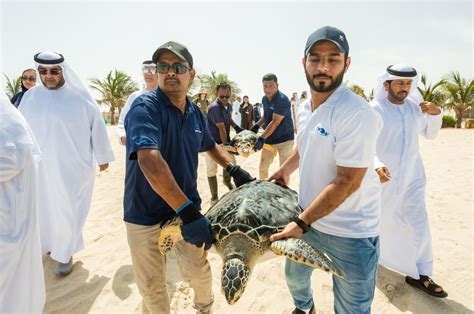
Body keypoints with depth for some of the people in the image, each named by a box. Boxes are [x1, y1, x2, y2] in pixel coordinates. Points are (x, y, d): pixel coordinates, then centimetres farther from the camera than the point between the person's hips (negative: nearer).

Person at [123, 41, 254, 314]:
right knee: (152, 286, 10)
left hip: (188, 207, 4)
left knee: (198, 270, 13)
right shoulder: (145, 107, -18)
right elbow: (149, 161, -33)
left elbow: (211, 145, 22)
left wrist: (234, 169, 7)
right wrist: (187, 212, -37)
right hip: (146, 213, -4)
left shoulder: (195, 112, 3)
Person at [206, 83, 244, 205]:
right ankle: (214, 197, 8)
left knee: (231, 162, 19)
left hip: (225, 140, 8)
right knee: (212, 170, -3)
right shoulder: (214, 107, -25)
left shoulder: (229, 105, 2)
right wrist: (225, 144, -24)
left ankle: (227, 181, 48)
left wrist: (237, 127, 6)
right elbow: (222, 128, -26)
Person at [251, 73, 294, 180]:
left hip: (284, 139, -7)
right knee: (262, 167, 13)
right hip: (269, 139, 8)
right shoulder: (264, 99, 5)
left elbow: (275, 122, -25)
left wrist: (261, 138, -28)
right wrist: (257, 125, 5)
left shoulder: (282, 99, -19)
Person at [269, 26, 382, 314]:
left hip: (350, 233, -7)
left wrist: (302, 224, -24)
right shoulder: (305, 108, 3)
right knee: (295, 275, 28)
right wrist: (286, 170, 18)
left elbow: (347, 182, -25)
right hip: (307, 217, 8)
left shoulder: (357, 114, -23)